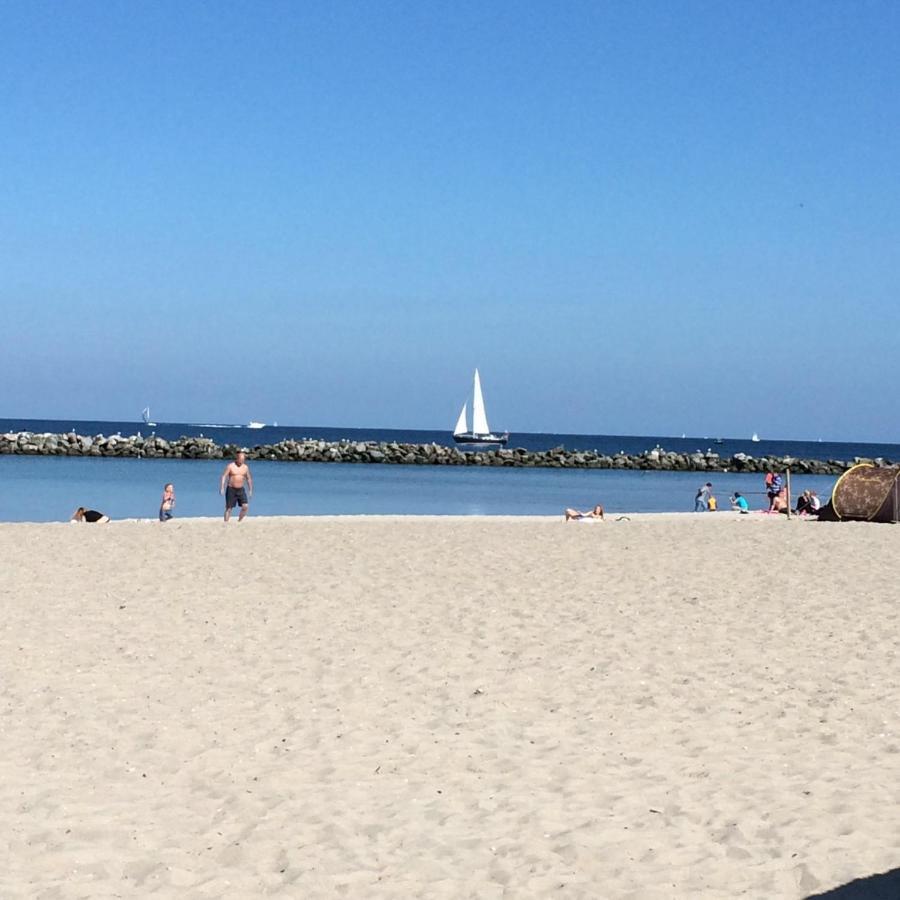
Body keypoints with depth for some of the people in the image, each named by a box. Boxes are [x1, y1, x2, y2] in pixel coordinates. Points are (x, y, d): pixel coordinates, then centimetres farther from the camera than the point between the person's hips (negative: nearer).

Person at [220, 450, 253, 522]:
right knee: (229, 508, -1)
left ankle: (239, 521, 7)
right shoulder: (230, 466, -7)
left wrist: (250, 490, 13)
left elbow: (249, 479, 14)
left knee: (245, 506, -10)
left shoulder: (245, 467, 5)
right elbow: (224, 476, -9)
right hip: (231, 489, -3)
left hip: (241, 490, 3)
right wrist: (222, 488, -18)